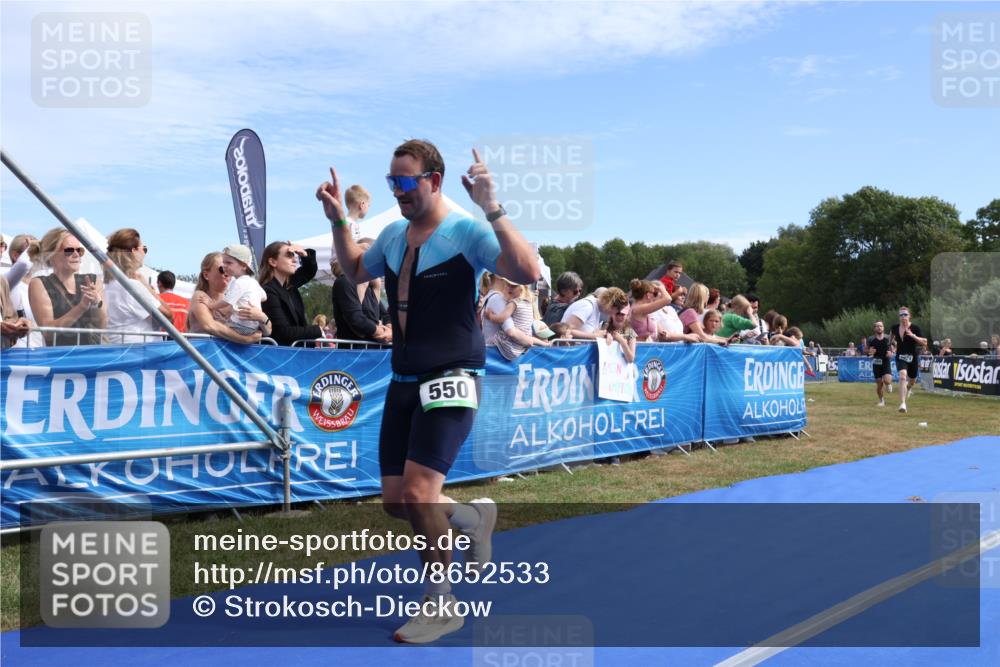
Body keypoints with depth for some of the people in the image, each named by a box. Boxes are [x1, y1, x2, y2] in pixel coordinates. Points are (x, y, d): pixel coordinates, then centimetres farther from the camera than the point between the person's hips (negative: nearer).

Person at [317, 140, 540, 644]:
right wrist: (338, 221, 15)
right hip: (403, 382, 7)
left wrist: (493, 210, -32)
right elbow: (355, 270, 28)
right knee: (394, 500, 7)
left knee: (417, 493, -15)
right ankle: (474, 517, 35)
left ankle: (440, 605, 6)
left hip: (451, 381, -7)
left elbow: (527, 272, -25)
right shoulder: (393, 235, 10)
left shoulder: (466, 231, -11)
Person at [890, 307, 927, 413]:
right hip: (900, 357, 0)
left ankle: (908, 387, 58)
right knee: (902, 376, -26)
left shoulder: (915, 328, -9)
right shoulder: (895, 328, 1)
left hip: (912, 358, 0)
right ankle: (902, 403, -30)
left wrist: (913, 335, -26)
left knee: (912, 381, 17)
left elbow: (925, 343, -15)